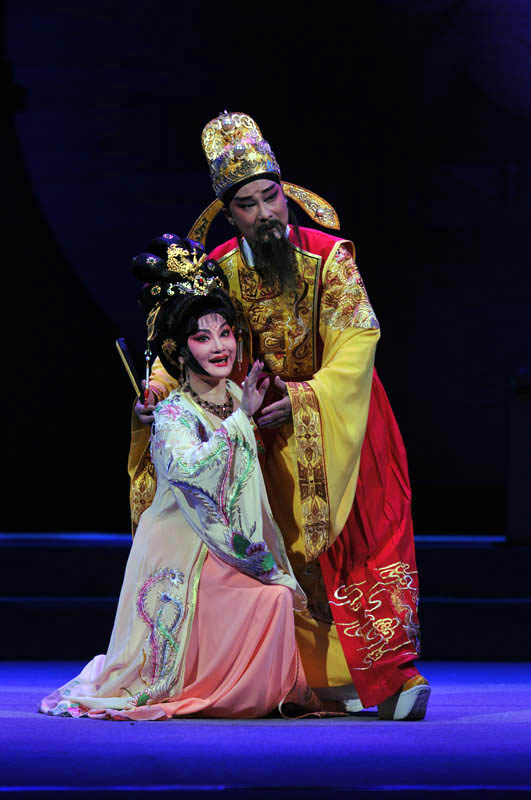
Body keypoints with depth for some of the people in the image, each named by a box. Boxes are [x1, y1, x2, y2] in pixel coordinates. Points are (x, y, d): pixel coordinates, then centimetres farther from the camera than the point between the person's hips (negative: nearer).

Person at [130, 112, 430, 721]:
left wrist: (307, 397, -25)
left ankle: (393, 672, -13)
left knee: (366, 540, -10)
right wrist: (160, 386, -20)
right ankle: (331, 681, -2)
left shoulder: (328, 256, -13)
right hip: (275, 435, 2)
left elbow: (358, 339, -16)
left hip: (341, 417, -2)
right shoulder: (220, 271, -5)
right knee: (297, 549, -3)